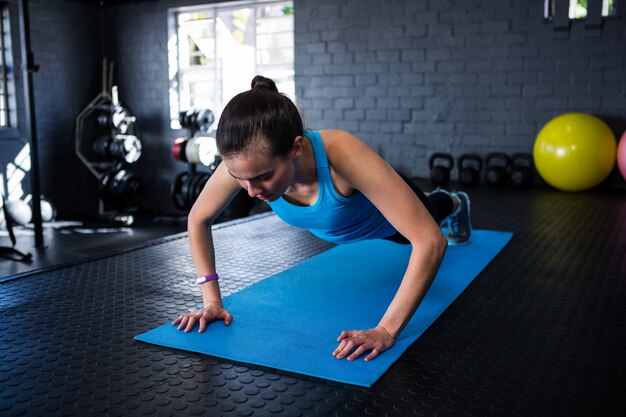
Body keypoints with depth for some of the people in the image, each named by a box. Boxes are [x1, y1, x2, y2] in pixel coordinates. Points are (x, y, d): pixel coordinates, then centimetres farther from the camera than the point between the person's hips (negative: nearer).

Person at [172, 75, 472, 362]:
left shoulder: (341, 155, -50)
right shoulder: (244, 162, -39)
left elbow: (430, 241, -48)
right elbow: (198, 220, -19)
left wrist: (386, 330, -50)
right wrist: (212, 300, -25)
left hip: (386, 213, -4)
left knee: (428, 214, 33)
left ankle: (454, 203, 69)